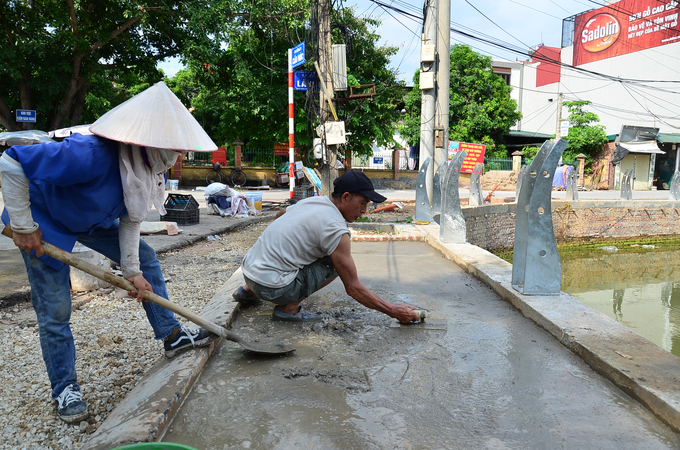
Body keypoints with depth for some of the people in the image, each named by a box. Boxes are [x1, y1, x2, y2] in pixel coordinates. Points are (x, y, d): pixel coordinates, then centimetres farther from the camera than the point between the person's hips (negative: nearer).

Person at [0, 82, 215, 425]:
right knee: (55, 310, -3)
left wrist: (133, 271, -8)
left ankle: (171, 336, 17)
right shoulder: (92, 156, -41)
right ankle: (64, 389, 17)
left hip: (94, 221, 7)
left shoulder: (144, 165, -16)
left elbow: (130, 219, -7)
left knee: (147, 259, 5)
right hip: (46, 223, -7)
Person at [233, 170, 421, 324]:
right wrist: (393, 311, -9)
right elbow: (353, 288, -14)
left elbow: (279, 214, 33)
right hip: (270, 287, -8)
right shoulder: (335, 230, -16)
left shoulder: (311, 201, 9)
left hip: (248, 267, 9)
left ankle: (248, 290, 27)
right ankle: (289, 307, -2)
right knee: (335, 263, -4)